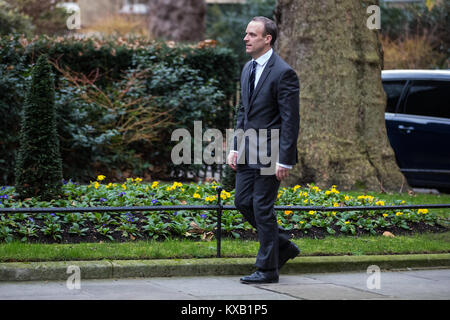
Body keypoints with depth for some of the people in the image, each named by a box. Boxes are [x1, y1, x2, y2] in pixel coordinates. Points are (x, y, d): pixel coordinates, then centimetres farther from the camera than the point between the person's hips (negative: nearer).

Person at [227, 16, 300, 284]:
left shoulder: (283, 72, -15)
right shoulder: (248, 69, 11)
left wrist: (285, 160, -19)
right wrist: (235, 147, 11)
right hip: (248, 151, 9)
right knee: (243, 201, 10)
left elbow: (291, 120, -17)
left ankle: (268, 270, 7)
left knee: (262, 208, -4)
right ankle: (283, 246, 26)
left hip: (270, 152, -8)